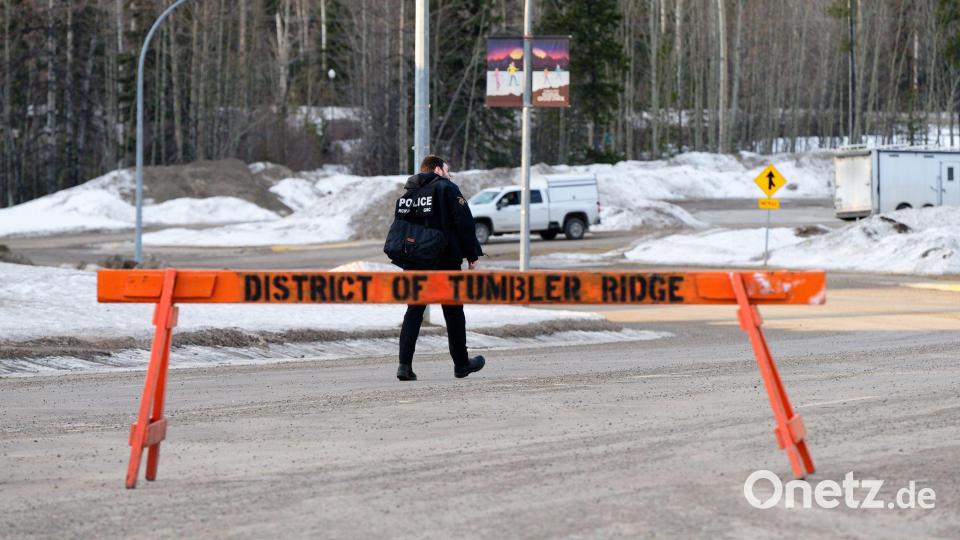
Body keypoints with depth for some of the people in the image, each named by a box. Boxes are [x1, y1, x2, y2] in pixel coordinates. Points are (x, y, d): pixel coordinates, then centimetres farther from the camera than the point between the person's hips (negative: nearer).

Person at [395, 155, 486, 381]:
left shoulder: (408, 193, 12)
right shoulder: (447, 189, -5)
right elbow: (464, 223, -11)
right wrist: (472, 255, -5)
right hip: (446, 261, -4)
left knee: (414, 312, 3)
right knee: (453, 312, 7)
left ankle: (405, 364, -9)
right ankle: (461, 363, 16)